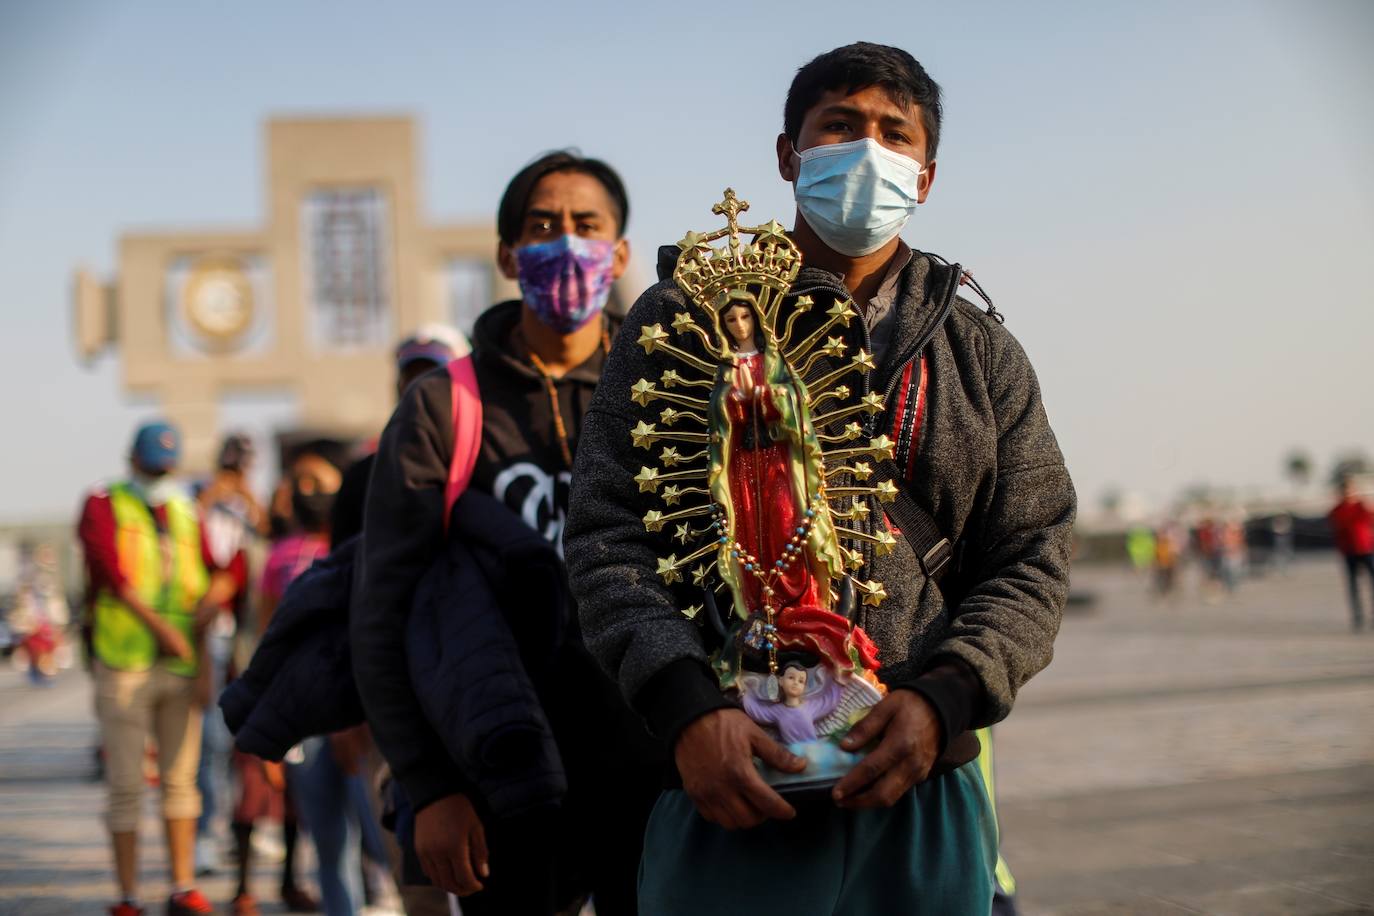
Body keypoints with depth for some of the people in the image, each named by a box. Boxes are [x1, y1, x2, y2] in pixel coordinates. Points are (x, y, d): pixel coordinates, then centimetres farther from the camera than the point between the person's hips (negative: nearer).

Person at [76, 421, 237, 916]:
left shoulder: (185, 513, 16)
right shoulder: (103, 507, 3)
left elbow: (220, 573, 11)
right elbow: (112, 570, -13)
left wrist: (210, 603, -12)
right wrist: (159, 624, -22)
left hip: (181, 666, 4)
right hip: (124, 665, -4)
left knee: (180, 778, 6)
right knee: (126, 786, -1)